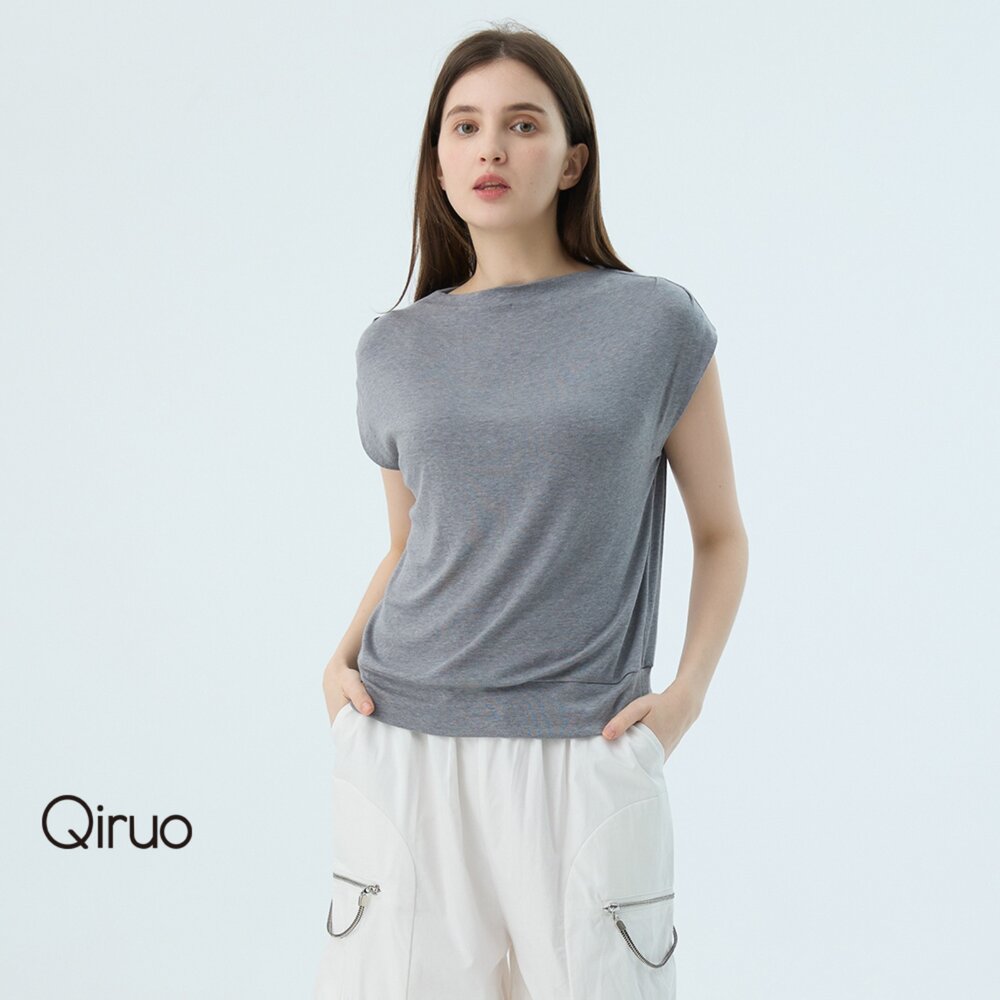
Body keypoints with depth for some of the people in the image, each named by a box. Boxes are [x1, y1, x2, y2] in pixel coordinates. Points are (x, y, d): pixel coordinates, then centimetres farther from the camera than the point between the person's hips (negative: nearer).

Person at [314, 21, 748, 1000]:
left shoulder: (656, 322, -2)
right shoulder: (394, 347, 6)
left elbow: (720, 533, 6)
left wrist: (687, 691, -6)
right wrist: (341, 658, 2)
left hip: (582, 750, -2)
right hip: (403, 741, 2)